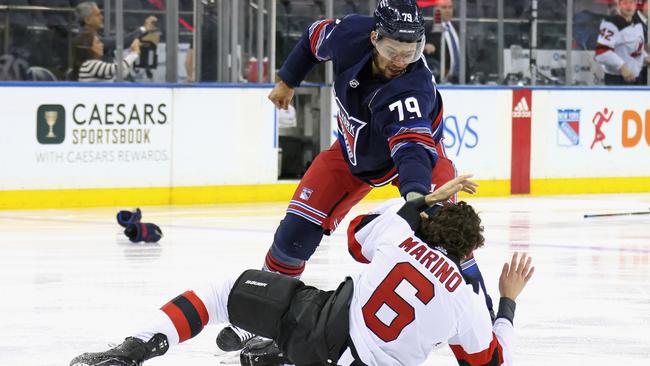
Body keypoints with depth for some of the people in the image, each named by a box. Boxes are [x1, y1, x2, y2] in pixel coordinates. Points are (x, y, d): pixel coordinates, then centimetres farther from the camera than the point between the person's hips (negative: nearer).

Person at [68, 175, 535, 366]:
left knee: (227, 288, 13)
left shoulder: (399, 237, 0)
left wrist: (425, 200, 25)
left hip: (316, 321, -1)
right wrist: (508, 301, 23)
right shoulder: (467, 303, -4)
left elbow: (359, 230, 24)